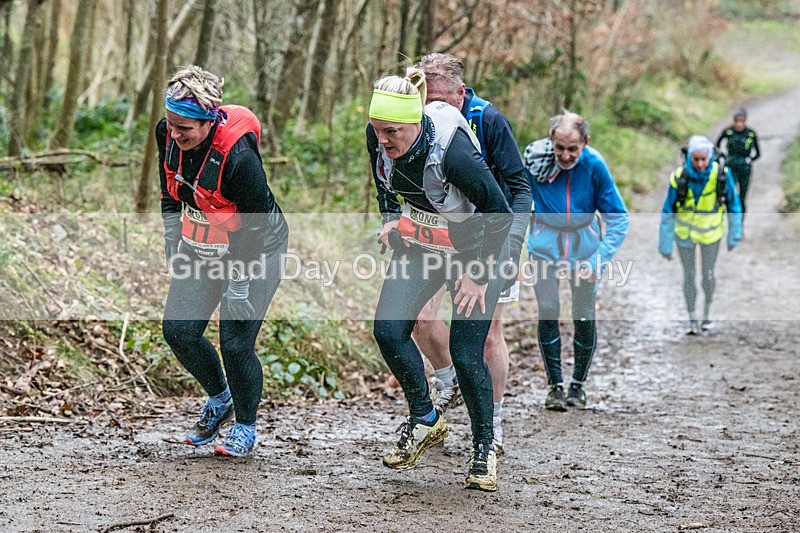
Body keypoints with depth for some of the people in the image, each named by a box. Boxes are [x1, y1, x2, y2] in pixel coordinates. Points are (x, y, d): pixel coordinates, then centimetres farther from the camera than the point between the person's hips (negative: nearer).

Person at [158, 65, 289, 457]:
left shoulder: (238, 155, -32)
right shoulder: (168, 134, -12)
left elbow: (255, 224, -23)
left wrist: (240, 284, -18)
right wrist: (173, 245, 4)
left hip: (254, 250, -6)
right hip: (201, 247, 6)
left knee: (235, 343, -9)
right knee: (178, 329, -2)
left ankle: (245, 427, 16)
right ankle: (219, 398, 25)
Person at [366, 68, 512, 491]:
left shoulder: (453, 150, -35)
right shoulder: (379, 139, -17)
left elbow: (499, 213, -23)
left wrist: (479, 273, -17)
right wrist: (391, 220, 2)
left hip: (473, 249, -6)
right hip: (420, 244, 6)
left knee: (465, 355, -7)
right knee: (388, 330, -10)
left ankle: (484, 447, 14)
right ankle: (424, 420, 11)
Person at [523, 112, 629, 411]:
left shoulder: (594, 166, -19)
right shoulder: (535, 160, -18)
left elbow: (618, 219, -11)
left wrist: (600, 261, -18)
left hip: (583, 247, 0)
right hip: (545, 245, 0)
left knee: (584, 318, -2)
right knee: (548, 314, -9)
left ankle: (578, 385, 18)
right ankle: (555, 386, 4)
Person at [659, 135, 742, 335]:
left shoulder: (722, 175, -22)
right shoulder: (679, 177, -24)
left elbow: (734, 206, -7)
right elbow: (668, 213, -13)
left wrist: (734, 236, -1)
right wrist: (665, 245, -10)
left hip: (711, 233, 0)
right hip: (685, 233, 0)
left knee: (708, 275, 8)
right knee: (689, 275, 8)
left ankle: (708, 308, 36)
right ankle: (692, 317, 26)